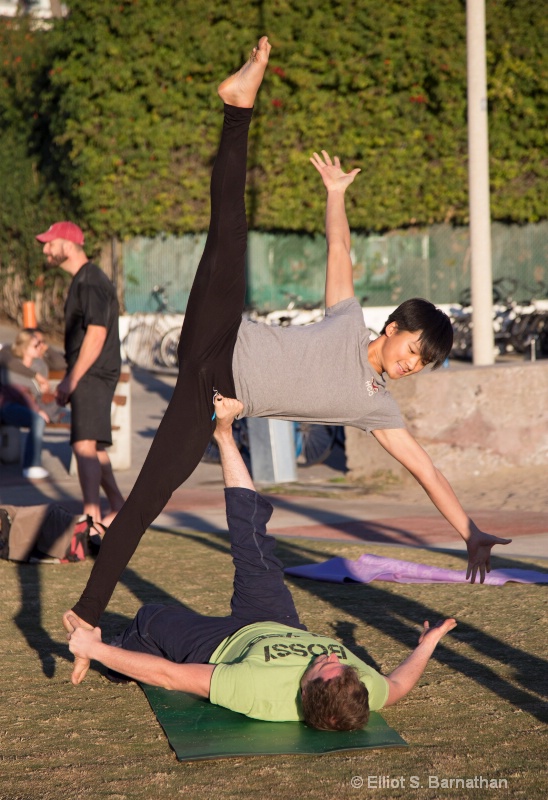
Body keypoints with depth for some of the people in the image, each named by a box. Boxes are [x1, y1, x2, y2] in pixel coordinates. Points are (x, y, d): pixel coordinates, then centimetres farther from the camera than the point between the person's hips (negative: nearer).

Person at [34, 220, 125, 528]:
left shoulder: (91, 281, -14)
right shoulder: (82, 280, 18)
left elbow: (96, 334, -21)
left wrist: (72, 380, -21)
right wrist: (71, 380, 20)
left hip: (92, 375, -11)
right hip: (88, 376, 11)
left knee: (85, 445, -18)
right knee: (94, 446, 17)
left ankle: (92, 516, -24)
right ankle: (118, 507, 27)